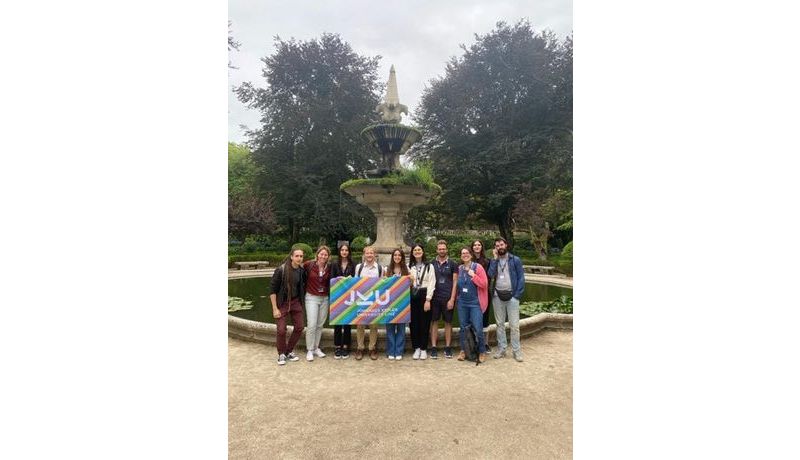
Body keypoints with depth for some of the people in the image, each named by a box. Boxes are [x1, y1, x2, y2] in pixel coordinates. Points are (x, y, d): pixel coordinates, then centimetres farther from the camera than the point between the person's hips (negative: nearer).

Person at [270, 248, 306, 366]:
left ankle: (289, 351, 25)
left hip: (296, 302, 4)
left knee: (299, 327, 5)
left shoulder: (302, 271, -5)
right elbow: (273, 289, -14)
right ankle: (281, 354, 19)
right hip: (282, 303, -4)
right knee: (281, 330, -5)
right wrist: (275, 308, -15)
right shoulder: (281, 270, -17)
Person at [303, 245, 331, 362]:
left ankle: (316, 348, 25)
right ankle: (309, 350, 9)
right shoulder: (309, 264, -10)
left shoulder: (329, 267, -1)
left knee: (320, 325, 11)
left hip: (325, 299, 3)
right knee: (311, 325, -6)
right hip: (311, 298, -3)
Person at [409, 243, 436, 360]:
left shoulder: (429, 266, 1)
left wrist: (428, 300, -11)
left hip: (424, 296, -2)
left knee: (424, 322, 1)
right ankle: (416, 348, 16)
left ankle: (423, 349, 13)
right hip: (412, 296, 3)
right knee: (414, 322, 5)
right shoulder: (409, 266, 10)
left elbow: (431, 284, -5)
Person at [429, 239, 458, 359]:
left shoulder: (452, 264, 3)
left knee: (448, 322, 6)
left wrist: (452, 299, -7)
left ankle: (447, 347, 16)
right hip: (434, 297, 1)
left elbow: (455, 282, 0)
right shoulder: (431, 264, 6)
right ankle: (433, 348, 10)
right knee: (434, 322, 3)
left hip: (448, 298, -1)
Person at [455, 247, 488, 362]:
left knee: (477, 329, -5)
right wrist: (457, 296, 6)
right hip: (462, 302, 4)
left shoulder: (477, 267, -6)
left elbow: (484, 284, -11)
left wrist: (473, 276, -17)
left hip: (475, 302, -4)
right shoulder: (459, 268, 6)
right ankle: (463, 350, 24)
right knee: (463, 328, 10)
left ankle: (482, 352, 13)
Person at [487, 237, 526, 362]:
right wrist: (495, 258, -11)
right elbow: (491, 275, -10)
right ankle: (501, 349, 20)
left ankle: (516, 351, 11)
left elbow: (521, 278, -2)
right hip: (497, 296, 3)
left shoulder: (515, 260, 0)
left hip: (511, 296, -2)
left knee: (514, 325, 0)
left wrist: (518, 295, -10)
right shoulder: (494, 260, 7)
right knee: (500, 324, 10)